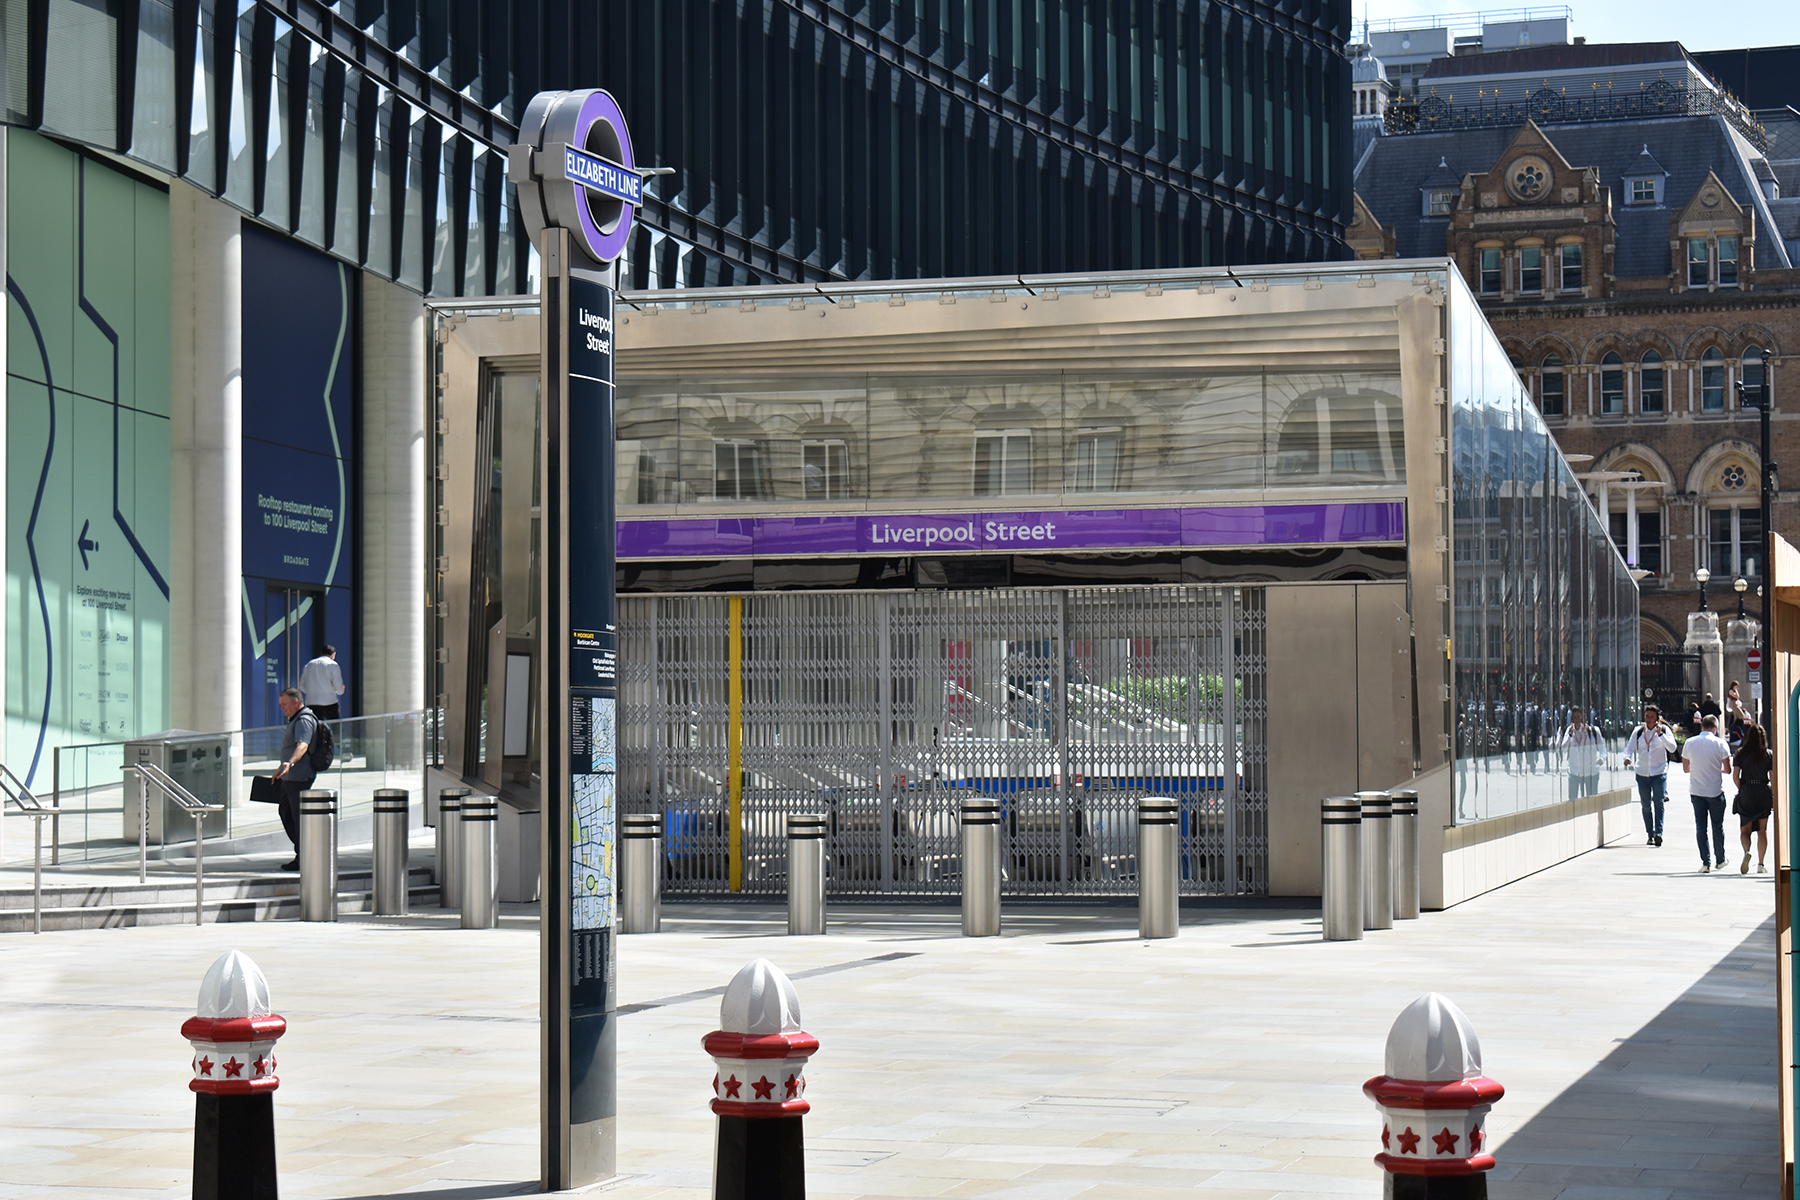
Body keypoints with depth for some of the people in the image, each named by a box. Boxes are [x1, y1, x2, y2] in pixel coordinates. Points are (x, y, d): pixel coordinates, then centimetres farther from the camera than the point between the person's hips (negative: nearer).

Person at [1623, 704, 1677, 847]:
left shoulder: (1664, 730, 0)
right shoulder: (1638, 732, 6)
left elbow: (1672, 748, -10)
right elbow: (1629, 748, 7)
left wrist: (1660, 734, -19)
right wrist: (1628, 758, -15)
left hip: (1659, 773, -3)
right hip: (1642, 774, 3)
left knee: (1658, 802, -15)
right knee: (1646, 805, 7)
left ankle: (1659, 833, -20)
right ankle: (1650, 835, 16)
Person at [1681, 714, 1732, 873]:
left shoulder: (1690, 743, 0)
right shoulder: (1720, 743, -8)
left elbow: (1685, 768, 6)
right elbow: (1727, 768, -9)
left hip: (1696, 791, 2)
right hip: (1715, 791, -2)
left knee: (1700, 826, 4)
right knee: (1717, 826, 12)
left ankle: (1705, 862, -2)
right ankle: (1720, 860, 23)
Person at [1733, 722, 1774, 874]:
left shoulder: (1741, 754, -1)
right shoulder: (1769, 754, 0)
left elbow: (1735, 777, -7)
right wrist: (1775, 799, 4)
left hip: (1746, 793, 0)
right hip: (1764, 793, 1)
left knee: (1745, 830, 9)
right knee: (1762, 830, 10)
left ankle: (1746, 851, -21)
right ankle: (1761, 864, 9)